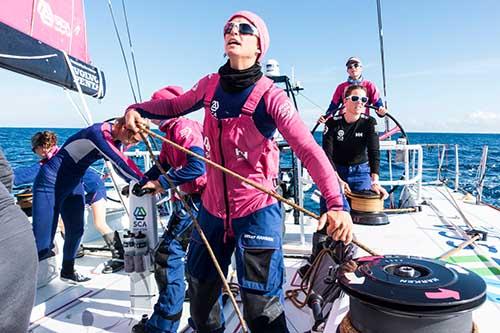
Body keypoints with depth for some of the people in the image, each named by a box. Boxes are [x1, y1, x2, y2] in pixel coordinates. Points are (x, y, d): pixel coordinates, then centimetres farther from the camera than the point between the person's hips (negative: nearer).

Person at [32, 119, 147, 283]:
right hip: (51, 183, -8)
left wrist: (141, 182, -7)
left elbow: (123, 162, 5)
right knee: (42, 243, -8)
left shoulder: (115, 138, -1)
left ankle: (67, 271, 34)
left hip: (74, 184, 9)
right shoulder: (98, 133, -28)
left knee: (76, 231, 14)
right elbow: (119, 162, -32)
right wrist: (144, 182, -26)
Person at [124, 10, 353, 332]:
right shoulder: (210, 85, 0)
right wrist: (137, 109, 2)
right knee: (200, 288, 23)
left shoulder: (270, 96, -15)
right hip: (212, 207, 6)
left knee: (261, 307, 1)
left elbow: (310, 151, -23)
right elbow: (175, 105, 19)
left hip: (257, 212, -5)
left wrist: (337, 204, -35)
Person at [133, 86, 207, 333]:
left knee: (168, 253, -10)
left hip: (196, 199, -11)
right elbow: (162, 166, 17)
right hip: (188, 199, 11)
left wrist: (162, 183, -22)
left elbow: (197, 166, -27)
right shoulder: (170, 132, 17)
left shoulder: (182, 128, -15)